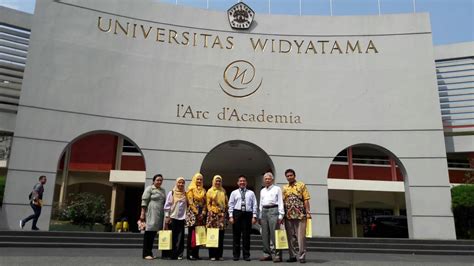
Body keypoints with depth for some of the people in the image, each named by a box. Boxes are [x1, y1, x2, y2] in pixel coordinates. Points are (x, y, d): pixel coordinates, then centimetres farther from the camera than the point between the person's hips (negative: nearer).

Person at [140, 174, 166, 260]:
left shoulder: (163, 190, 19)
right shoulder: (149, 188, 0)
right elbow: (144, 201, -5)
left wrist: (166, 214, 17)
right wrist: (142, 213, -11)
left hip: (160, 215, 6)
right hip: (151, 214, -6)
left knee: (154, 233, 7)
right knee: (149, 232, -4)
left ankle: (150, 252, 14)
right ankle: (146, 253, 1)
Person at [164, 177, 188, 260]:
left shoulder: (185, 194, 8)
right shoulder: (171, 193, 2)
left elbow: (187, 206, 10)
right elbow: (167, 206, 1)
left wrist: (186, 217, 5)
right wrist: (167, 217, -4)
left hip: (181, 218, 2)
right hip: (172, 218, -2)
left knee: (180, 237, 1)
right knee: (172, 237, 1)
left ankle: (179, 254, 8)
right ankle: (172, 254, 9)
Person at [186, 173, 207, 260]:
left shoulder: (203, 190, 16)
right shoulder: (191, 189, 1)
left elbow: (205, 203, 12)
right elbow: (190, 202, -7)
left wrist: (203, 212, -2)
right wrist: (197, 213, -11)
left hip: (201, 214, 5)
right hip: (192, 213, -5)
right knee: (191, 234, -4)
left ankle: (196, 253, 7)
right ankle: (189, 254, -1)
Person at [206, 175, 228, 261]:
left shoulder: (223, 191, 14)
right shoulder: (210, 191, 6)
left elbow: (226, 202, 16)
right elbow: (208, 203, 3)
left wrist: (225, 210, 5)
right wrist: (210, 211, -6)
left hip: (221, 214, 3)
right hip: (213, 214, -3)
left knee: (221, 236, 1)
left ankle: (219, 255, 6)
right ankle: (212, 255, 0)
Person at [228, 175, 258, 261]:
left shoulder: (251, 193, 10)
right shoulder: (234, 193, 9)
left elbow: (254, 205, 6)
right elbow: (231, 205, 5)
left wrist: (254, 216, -2)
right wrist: (231, 216, -4)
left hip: (247, 214, 0)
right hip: (237, 213, 0)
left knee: (246, 235, 3)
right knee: (236, 235, 4)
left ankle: (246, 255, 12)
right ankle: (236, 255, 13)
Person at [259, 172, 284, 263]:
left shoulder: (277, 189, 5)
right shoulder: (262, 191, 20)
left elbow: (280, 202, 0)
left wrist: (280, 215, -7)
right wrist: (260, 216, 17)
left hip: (273, 210, -5)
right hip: (264, 211, 6)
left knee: (274, 234, -10)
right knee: (265, 234, 5)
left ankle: (277, 255, -7)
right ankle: (267, 254, 13)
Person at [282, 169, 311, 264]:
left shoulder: (301, 185, 4)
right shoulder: (284, 188, 13)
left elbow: (306, 200, -1)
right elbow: (282, 202, 11)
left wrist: (308, 212, -8)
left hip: (300, 215, -3)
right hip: (288, 215, 4)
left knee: (301, 236, -3)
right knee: (291, 237, 7)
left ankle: (302, 256, 2)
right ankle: (292, 256, 15)